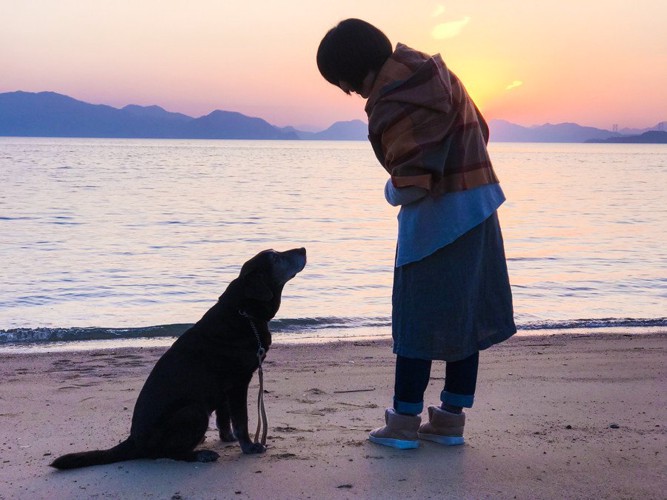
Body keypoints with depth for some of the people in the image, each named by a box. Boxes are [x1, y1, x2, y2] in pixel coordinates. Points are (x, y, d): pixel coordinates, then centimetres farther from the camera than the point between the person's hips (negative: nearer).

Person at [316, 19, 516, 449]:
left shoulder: (390, 107, -20)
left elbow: (411, 186, -22)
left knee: (417, 319, 2)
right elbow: (479, 129, 13)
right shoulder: (430, 70, 6)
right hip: (477, 205, 9)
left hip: (436, 219, -9)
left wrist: (390, 192, 0)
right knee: (463, 313, 11)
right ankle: (451, 420, 19)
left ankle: (404, 423, 10)